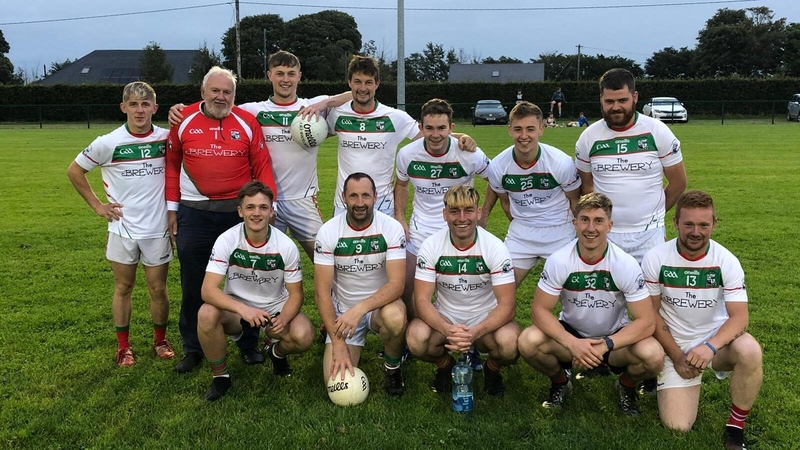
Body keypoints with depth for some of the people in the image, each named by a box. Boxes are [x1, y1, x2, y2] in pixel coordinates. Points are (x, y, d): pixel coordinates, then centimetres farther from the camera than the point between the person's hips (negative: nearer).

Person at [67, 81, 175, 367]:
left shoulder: (166, 139, -4)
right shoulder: (108, 143, -8)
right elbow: (74, 171, 5)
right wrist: (96, 205, 1)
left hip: (158, 228, 1)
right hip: (122, 228, 0)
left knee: (158, 288, 9)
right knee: (123, 287, 11)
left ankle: (160, 340, 27)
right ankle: (123, 346, 24)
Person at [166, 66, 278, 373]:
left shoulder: (247, 122, -1)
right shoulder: (184, 121, 2)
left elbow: (262, 167, 0)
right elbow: (172, 164, 8)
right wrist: (171, 208, 6)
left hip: (239, 211, -1)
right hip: (194, 214, 1)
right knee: (193, 286, 10)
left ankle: (249, 345, 24)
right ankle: (193, 349, 25)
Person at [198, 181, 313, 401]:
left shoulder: (286, 246, -15)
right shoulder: (226, 240, -17)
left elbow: (295, 293, -8)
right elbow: (208, 290, -25)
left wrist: (283, 318, -30)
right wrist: (243, 309, -42)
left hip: (275, 306, 1)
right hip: (236, 306, 0)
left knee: (303, 337, -29)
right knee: (207, 314, -33)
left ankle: (277, 352, 11)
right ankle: (220, 376, -6)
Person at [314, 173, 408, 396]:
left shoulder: (391, 228, -14)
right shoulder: (328, 232, -12)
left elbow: (396, 284, -21)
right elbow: (323, 291, -13)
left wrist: (360, 309, -36)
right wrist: (338, 343, -20)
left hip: (380, 304, -1)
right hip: (343, 310, 1)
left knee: (395, 318, -37)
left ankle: (392, 367, -3)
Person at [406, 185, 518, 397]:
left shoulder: (495, 247, -16)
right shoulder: (431, 246, -13)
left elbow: (507, 304, -19)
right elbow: (422, 299, -16)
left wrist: (475, 332, -36)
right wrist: (448, 330, -35)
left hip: (485, 320, -1)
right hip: (444, 319, 1)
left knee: (509, 343, -33)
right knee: (416, 338, -31)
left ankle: (492, 368, 6)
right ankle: (444, 365, 7)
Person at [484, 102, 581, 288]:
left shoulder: (562, 163, -17)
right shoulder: (497, 166, -12)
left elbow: (575, 200, -1)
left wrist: (578, 235, 6)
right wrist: (520, 225, 12)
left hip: (560, 232, -1)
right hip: (520, 232, 2)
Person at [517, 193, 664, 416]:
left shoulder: (627, 265, -19)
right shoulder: (558, 261, -18)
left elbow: (646, 321, -19)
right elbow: (540, 310, -16)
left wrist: (605, 345, -32)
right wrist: (572, 343, -32)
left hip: (615, 337, 0)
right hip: (570, 334, 0)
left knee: (653, 356, -30)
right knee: (528, 343, -29)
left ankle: (626, 386, 8)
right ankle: (560, 382, 6)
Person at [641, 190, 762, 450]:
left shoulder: (727, 261, -11)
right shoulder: (656, 259, -12)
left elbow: (739, 316, -15)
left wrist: (710, 346, -33)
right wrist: (677, 356, -12)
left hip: (716, 340, 1)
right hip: (675, 345, -1)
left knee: (750, 351, -35)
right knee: (677, 425, -13)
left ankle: (736, 427, -9)